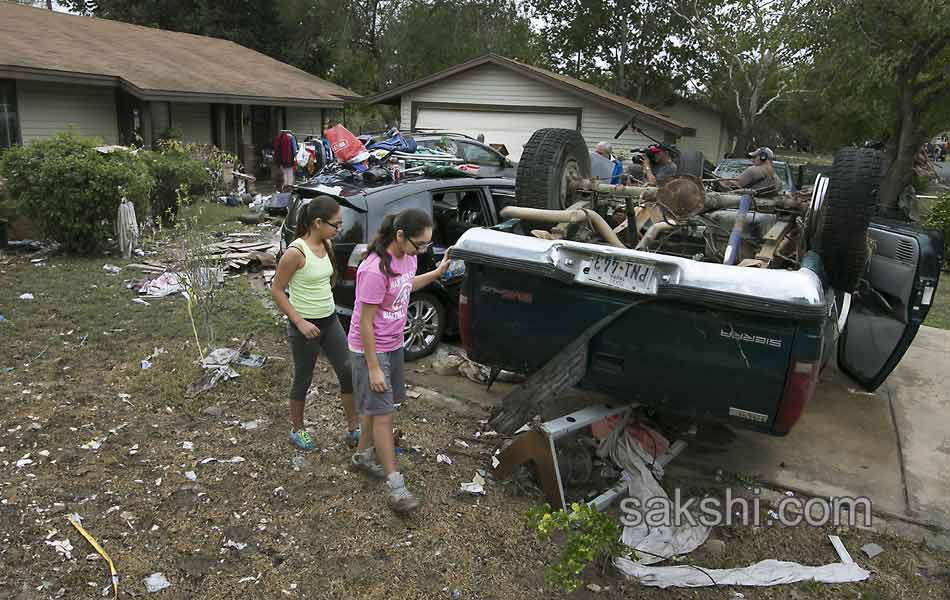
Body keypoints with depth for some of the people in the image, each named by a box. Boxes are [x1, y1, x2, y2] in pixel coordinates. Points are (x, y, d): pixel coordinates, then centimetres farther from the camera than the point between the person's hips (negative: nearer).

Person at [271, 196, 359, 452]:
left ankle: (353, 429, 20)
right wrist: (300, 322, -19)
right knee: (303, 379, 10)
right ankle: (297, 431, 32)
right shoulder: (296, 252, -21)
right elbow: (277, 290, -15)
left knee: (348, 372, 7)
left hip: (330, 320, 7)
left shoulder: (327, 245, 1)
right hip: (305, 325, -7)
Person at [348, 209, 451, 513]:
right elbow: (365, 323, -24)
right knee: (383, 413, -2)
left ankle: (363, 456, 39)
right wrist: (373, 368, -20)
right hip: (370, 349, -8)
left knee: (379, 406, 19)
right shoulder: (375, 270, -30)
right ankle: (395, 484, 6)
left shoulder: (407, 256, -5)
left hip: (394, 344, 8)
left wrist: (438, 272, 11)